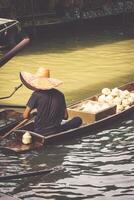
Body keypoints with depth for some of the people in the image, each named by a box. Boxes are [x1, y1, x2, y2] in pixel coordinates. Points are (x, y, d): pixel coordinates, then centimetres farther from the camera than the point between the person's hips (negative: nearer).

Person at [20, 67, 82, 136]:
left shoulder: (36, 95, -11)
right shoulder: (60, 94, -1)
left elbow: (25, 116, -9)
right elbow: (65, 116, 4)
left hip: (39, 132, -1)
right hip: (56, 131, 1)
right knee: (78, 120, 19)